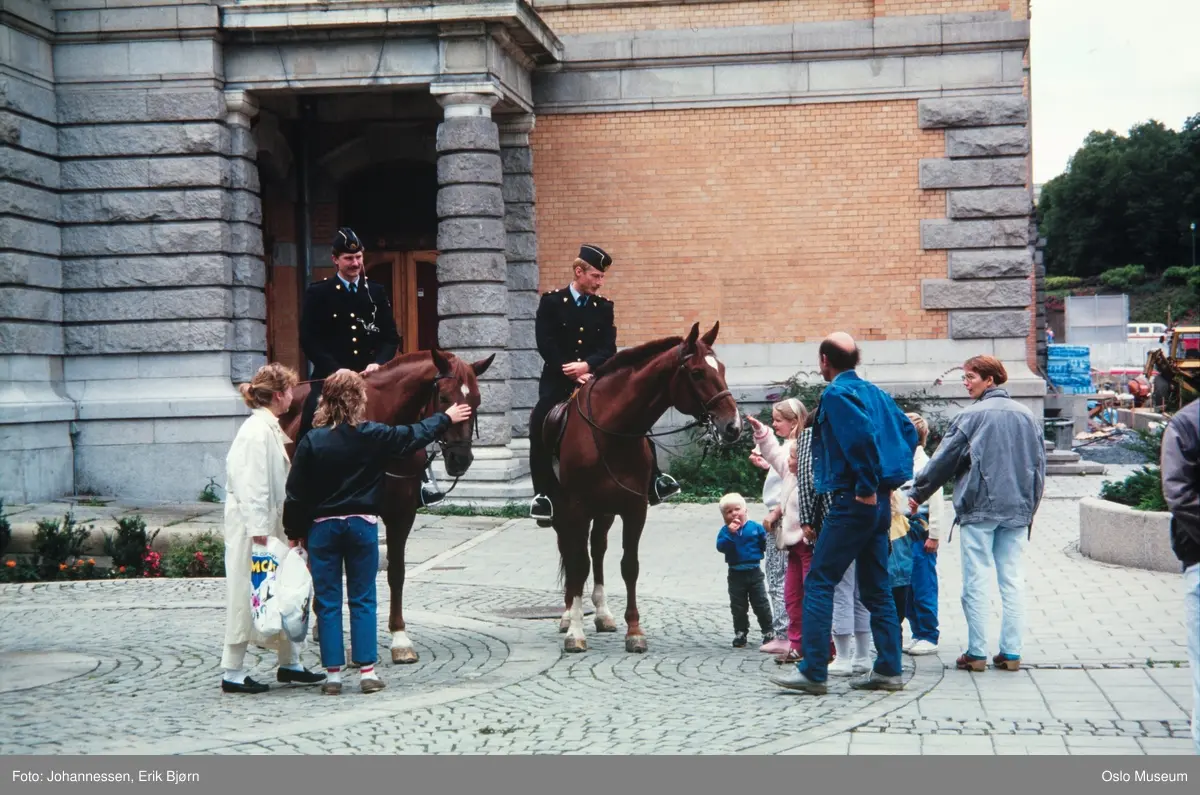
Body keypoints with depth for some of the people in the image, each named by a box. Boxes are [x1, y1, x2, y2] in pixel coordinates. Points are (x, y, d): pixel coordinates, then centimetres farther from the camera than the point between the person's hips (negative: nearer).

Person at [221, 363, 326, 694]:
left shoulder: (270, 428, 13)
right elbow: (252, 485, -21)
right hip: (253, 527, -10)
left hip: (271, 526, 10)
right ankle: (232, 672, 3)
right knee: (248, 596, -4)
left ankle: (289, 664, 24)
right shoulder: (257, 431, -17)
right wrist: (259, 532, -23)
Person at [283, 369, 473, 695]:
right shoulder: (373, 436, -7)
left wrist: (293, 532, 7)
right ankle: (367, 671, 7)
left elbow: (296, 493, -5)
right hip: (362, 524, 0)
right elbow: (415, 435, 8)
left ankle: (333, 674, 6)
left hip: (321, 526, 0)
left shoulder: (312, 441, -7)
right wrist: (446, 418, 24)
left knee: (327, 602, 6)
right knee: (363, 599, 9)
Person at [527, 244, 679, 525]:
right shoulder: (551, 302, 0)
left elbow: (608, 349, 1)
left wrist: (587, 366, -19)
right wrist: (572, 373, -15)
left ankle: (653, 481, -4)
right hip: (558, 381, -2)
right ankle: (543, 494, -8)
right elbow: (546, 345, -8)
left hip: (594, 379, 3)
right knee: (539, 431, -19)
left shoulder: (604, 307, 9)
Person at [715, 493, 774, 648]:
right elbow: (721, 547, -20)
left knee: (761, 604, 5)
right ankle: (740, 633, 18)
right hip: (736, 574, 0)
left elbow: (766, 544, 6)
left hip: (754, 572, 0)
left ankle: (768, 632, 15)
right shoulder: (725, 531, -3)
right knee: (738, 607, 8)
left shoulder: (755, 527, -2)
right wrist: (730, 533, -27)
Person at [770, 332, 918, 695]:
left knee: (818, 583, -4)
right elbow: (908, 431, 19)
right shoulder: (876, 392, 14)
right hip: (880, 503, 9)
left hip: (852, 502, -9)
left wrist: (867, 486, -19)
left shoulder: (836, 394, -11)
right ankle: (888, 669, 14)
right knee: (876, 587, 13)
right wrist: (890, 480, 17)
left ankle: (813, 672, -6)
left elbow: (862, 435, -26)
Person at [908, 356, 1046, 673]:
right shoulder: (1027, 416, 10)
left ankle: (977, 652, 1)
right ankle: (1011, 652, 6)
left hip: (979, 508, -5)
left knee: (976, 581, 0)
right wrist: (1030, 508, 21)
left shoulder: (971, 416, -6)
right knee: (1012, 580, 7)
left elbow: (943, 461, -2)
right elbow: (1039, 466, 14)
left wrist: (916, 493, 10)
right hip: (1018, 510, 5)